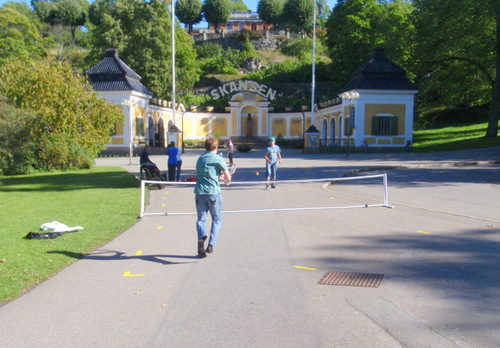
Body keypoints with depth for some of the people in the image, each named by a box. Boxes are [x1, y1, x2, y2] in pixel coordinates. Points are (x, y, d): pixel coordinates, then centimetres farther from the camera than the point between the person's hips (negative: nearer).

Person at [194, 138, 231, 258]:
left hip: (199, 192, 4)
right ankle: (211, 244, -1)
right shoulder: (218, 159, -2)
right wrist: (227, 181, 20)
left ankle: (201, 238, -17)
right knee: (217, 219, 11)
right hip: (213, 192, -4)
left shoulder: (200, 159, 15)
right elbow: (228, 177, -3)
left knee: (201, 219, 10)